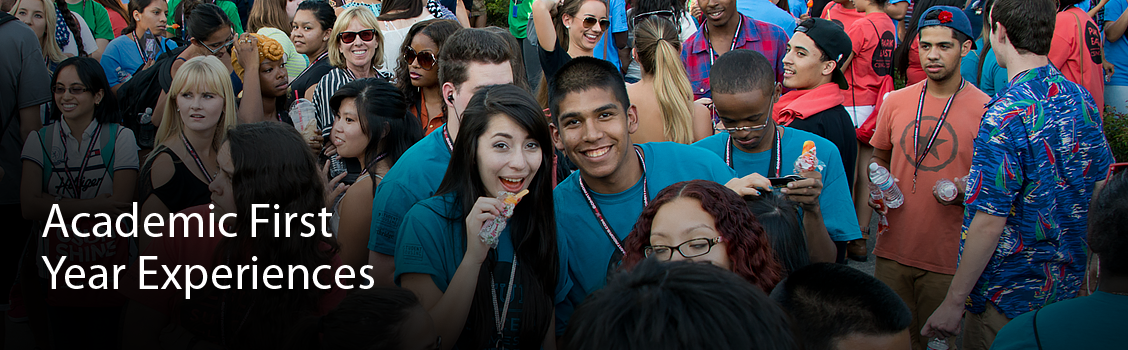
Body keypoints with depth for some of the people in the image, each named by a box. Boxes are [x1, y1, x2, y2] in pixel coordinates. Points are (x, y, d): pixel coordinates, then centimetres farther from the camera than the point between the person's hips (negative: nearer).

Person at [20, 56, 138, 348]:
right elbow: (30, 207, -12)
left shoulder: (121, 138, -3)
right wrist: (95, 206, -17)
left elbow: (121, 204, -15)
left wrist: (56, 204, -16)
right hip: (57, 268, 2)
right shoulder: (39, 140, 1)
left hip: (109, 263, -2)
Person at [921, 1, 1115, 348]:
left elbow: (989, 223, -24)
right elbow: (1100, 185, 12)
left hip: (1007, 296, -8)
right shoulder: (1082, 99, 0)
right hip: (1067, 287, 8)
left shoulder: (1007, 114, -24)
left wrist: (954, 301, -17)